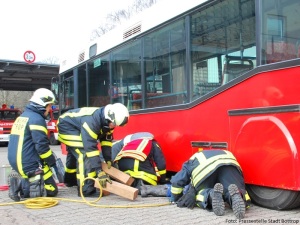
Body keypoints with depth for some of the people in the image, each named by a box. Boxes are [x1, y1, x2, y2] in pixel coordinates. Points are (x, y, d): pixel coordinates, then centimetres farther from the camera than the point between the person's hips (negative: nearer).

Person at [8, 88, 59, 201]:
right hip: (30, 165, -9)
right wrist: (52, 162, -3)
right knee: (52, 190, -1)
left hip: (16, 162, 9)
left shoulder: (22, 116, 15)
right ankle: (21, 187, -15)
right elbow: (41, 146, -19)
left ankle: (21, 183, 5)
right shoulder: (37, 119, -14)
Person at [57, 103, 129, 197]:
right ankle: (86, 189, -22)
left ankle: (70, 179, 49)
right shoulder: (91, 121, -41)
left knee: (74, 153, 26)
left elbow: (107, 140, -6)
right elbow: (90, 147, -44)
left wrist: (108, 160, -13)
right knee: (84, 152, -23)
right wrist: (99, 171, -44)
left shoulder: (107, 121, -15)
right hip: (67, 126, -9)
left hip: (76, 127, 9)